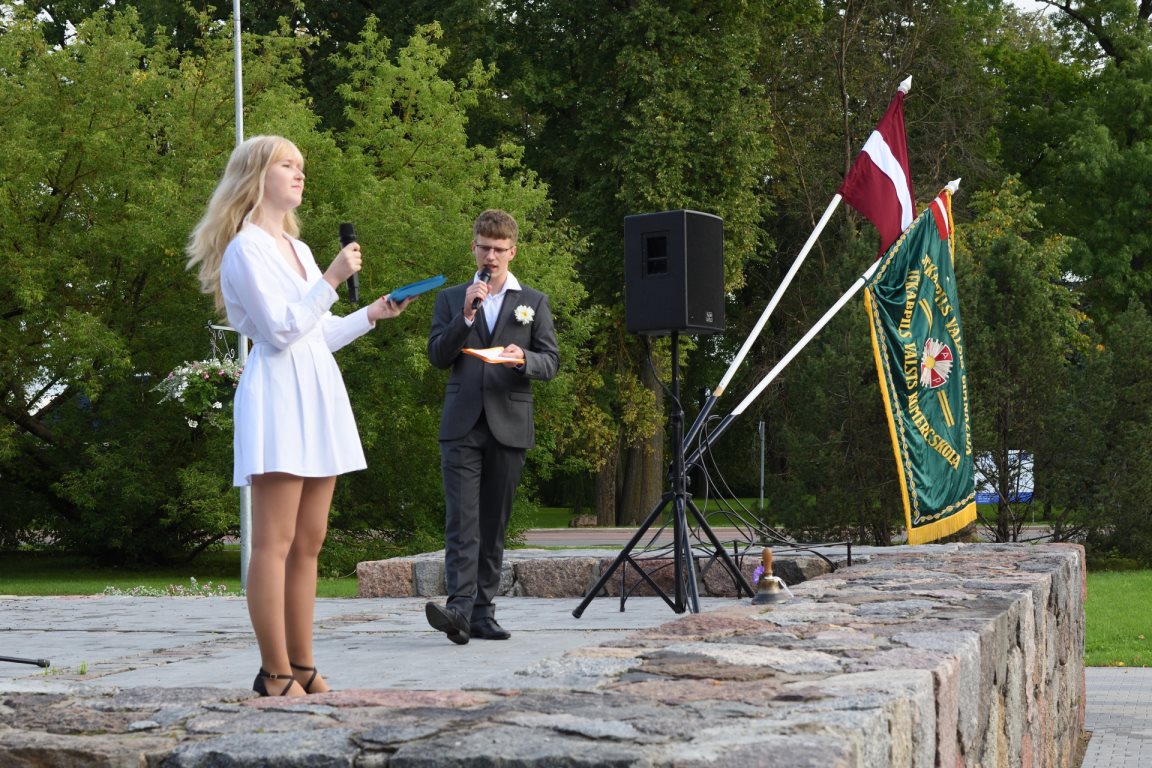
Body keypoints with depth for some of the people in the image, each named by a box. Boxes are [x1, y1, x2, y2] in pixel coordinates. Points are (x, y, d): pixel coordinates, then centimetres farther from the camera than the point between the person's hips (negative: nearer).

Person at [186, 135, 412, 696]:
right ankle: (275, 674, -9)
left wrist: (372, 314, 14)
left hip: (317, 395, 9)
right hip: (277, 394, -9)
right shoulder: (245, 249, -5)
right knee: (276, 541, -9)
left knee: (308, 543, 7)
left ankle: (302, 666, 10)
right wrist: (331, 279, -16)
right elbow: (280, 328, -14)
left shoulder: (299, 249, 21)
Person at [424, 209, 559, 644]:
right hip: (462, 425, -1)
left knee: (494, 523, 4)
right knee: (462, 519, -12)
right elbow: (437, 356, 3)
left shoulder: (533, 302, 12)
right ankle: (460, 606, -21)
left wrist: (524, 359, -17)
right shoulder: (451, 299, 13)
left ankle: (482, 611, 7)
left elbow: (551, 362, 5)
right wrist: (466, 315, -10)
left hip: (509, 425, 1)